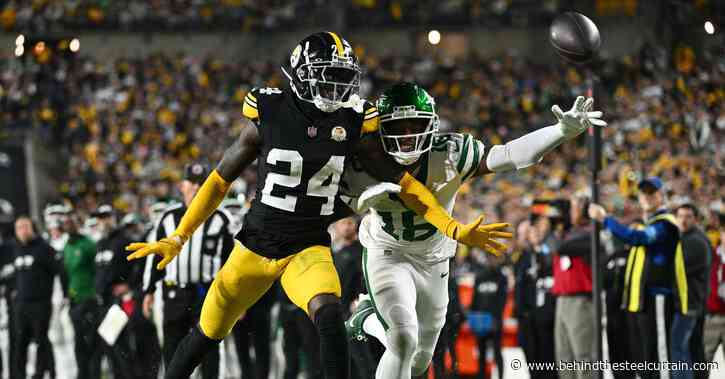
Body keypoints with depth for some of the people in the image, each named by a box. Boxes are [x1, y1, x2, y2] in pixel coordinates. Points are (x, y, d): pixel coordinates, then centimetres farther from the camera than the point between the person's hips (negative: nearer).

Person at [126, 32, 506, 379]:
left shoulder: (353, 125, -7)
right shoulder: (268, 116, -11)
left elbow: (402, 181, -1)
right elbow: (221, 180, -1)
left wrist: (455, 229, -9)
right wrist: (178, 238, -2)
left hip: (309, 250, 0)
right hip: (255, 245, 0)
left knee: (328, 314, -29)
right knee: (208, 333, 13)